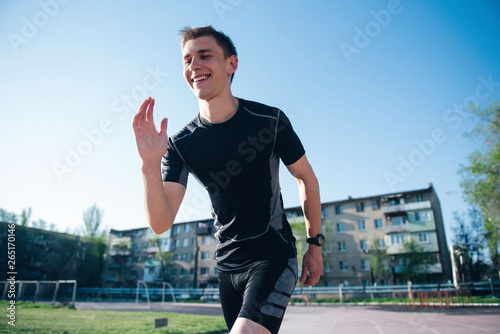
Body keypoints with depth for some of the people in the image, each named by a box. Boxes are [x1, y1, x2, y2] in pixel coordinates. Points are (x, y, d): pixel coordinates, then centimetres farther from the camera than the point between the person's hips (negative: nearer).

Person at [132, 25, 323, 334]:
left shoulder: (270, 120, -12)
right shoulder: (180, 144, -6)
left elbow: (306, 178, 1)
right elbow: (161, 223, -13)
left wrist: (315, 244, 6)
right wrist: (150, 164, -30)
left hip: (275, 255, -3)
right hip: (228, 264, 4)